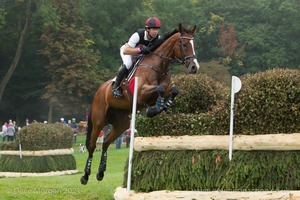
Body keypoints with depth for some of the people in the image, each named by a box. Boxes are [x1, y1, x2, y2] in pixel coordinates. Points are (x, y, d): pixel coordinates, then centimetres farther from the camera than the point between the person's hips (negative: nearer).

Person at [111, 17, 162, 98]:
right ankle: (116, 87, -21)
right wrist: (140, 49, -55)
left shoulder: (157, 38, -23)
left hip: (142, 53, 7)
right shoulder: (138, 35, -39)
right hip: (127, 50, -7)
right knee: (128, 64, -32)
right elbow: (125, 51, -42)